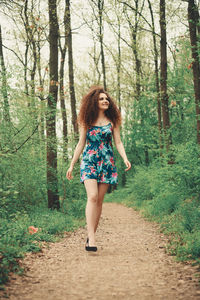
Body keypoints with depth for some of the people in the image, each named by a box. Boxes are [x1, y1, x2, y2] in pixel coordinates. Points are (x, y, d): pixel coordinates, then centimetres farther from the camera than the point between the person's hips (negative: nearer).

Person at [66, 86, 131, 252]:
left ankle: (92, 234, 12)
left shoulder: (112, 121, 8)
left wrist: (125, 158, -13)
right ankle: (91, 238, -21)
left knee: (99, 200, 2)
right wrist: (72, 165, 8)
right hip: (89, 161, -2)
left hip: (106, 162, 2)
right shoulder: (87, 121, 5)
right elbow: (81, 144, 9)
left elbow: (118, 142, 5)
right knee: (92, 197, -17)